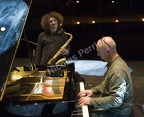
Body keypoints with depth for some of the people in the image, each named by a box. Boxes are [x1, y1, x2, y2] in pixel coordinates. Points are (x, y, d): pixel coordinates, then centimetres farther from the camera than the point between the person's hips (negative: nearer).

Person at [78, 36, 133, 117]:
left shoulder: (117, 71, -31)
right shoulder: (113, 62, 1)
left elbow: (116, 101, -32)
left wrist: (91, 101, -27)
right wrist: (93, 90, 3)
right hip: (109, 99, 9)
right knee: (82, 104, 12)